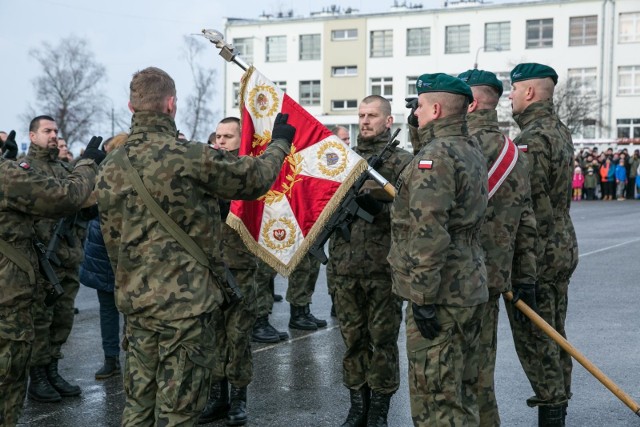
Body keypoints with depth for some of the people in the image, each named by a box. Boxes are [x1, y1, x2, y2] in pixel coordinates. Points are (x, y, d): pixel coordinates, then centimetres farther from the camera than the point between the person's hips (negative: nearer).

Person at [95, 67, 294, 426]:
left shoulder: (112, 167, 3)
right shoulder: (191, 157, -16)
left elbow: (113, 240, 11)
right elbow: (255, 178, -4)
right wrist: (279, 143, 15)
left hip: (135, 300, 6)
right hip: (187, 301, -6)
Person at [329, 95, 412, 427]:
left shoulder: (402, 161, 0)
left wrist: (380, 209, -23)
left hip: (384, 265, -4)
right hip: (345, 264, 4)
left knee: (382, 340, 3)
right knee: (352, 338, 11)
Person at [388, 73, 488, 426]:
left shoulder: (436, 155, -17)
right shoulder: (472, 151, 15)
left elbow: (428, 231, -23)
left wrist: (423, 297, -22)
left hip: (440, 294, -10)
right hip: (470, 288, 10)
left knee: (435, 397, -3)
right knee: (462, 391, 18)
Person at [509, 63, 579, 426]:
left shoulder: (532, 138, -19)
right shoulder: (560, 131, 12)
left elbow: (534, 203, -22)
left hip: (539, 249, -10)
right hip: (564, 246, 10)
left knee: (533, 337, -2)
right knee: (554, 334, 18)